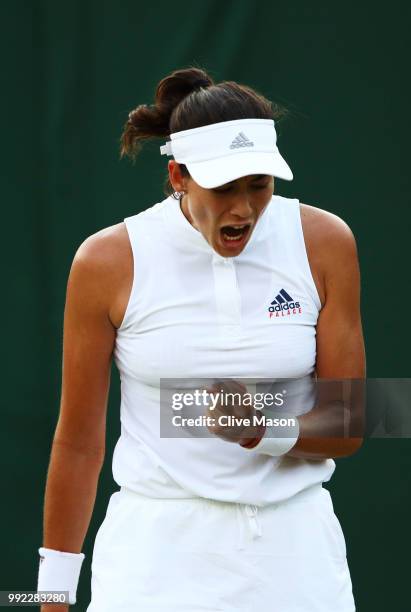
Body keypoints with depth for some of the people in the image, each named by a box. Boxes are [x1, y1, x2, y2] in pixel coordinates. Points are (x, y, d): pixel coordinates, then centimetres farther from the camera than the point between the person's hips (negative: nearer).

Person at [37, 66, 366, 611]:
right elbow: (77, 443, 0)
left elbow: (347, 428, 1)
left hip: (295, 551, 2)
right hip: (156, 558, -2)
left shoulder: (325, 243, -3)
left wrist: (263, 432, -20)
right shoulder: (109, 261, -7)